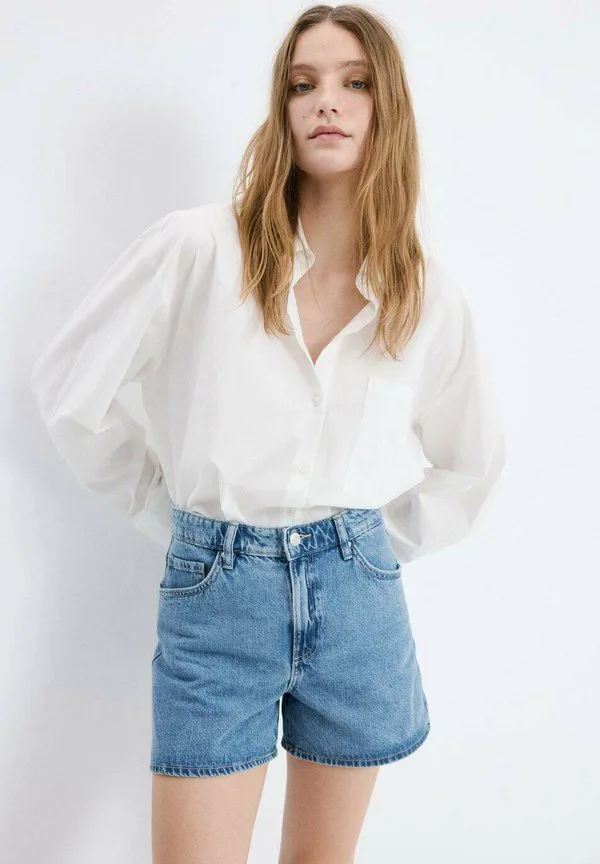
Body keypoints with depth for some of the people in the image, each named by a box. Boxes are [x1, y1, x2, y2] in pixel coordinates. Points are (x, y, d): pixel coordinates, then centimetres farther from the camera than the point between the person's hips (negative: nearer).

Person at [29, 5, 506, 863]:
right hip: (216, 593, -2)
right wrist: (171, 511, 1)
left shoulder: (431, 298, 0)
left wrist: (377, 545, 9)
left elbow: (472, 459, 15)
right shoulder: (197, 247, -10)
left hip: (357, 593, 3)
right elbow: (68, 387, -2)